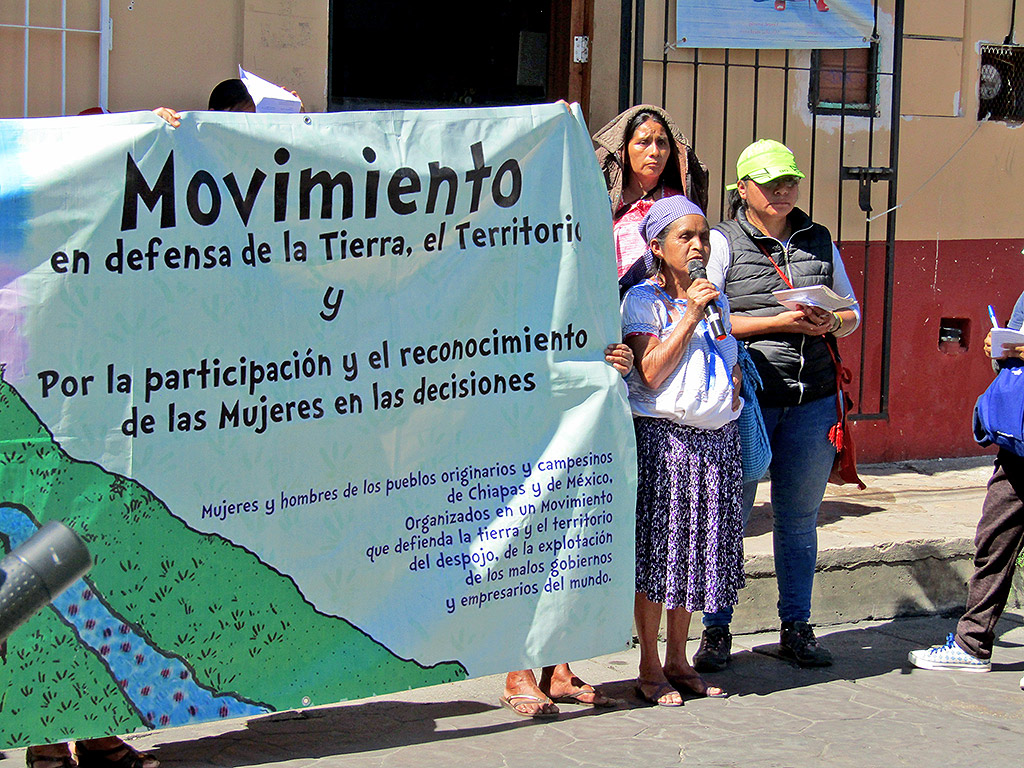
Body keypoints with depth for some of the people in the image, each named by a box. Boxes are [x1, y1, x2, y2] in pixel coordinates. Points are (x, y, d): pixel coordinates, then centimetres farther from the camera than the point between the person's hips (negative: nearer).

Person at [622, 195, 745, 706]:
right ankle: (650, 669, 8)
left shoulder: (717, 300, 15)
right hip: (663, 435, -6)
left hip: (718, 439, 6)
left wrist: (734, 384, 6)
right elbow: (651, 373, -16)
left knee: (698, 550, 10)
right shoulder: (643, 300, -5)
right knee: (656, 551, -2)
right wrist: (689, 316, -17)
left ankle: (677, 660, 21)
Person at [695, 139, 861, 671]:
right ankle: (716, 631, 11)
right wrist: (783, 322, -15)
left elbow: (852, 312, 20)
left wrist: (830, 323, -4)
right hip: (746, 393, -4)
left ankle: (796, 628, 20)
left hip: (813, 397, 4)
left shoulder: (819, 240, 14)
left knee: (799, 519, 10)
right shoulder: (723, 241, 1)